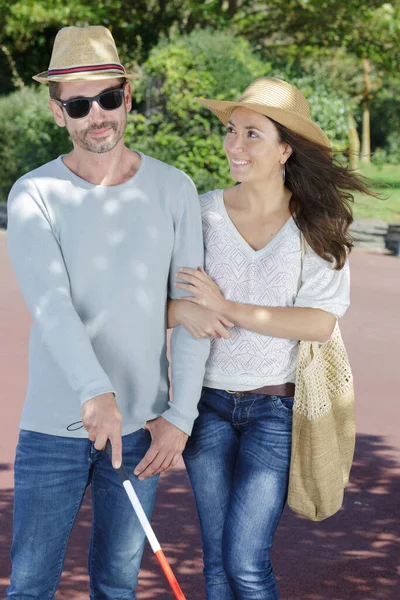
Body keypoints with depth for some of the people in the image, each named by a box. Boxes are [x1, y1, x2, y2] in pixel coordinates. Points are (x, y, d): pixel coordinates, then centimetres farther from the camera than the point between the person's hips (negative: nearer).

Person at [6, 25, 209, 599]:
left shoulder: (173, 190, 1)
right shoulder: (34, 195, -5)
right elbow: (49, 301, -20)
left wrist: (181, 416, -6)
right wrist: (95, 392, -35)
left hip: (142, 422, 2)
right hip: (52, 423, -1)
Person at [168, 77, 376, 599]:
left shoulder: (318, 226, -7)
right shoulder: (203, 213, -4)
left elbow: (320, 323, -15)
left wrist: (226, 308, -18)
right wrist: (182, 311, -25)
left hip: (276, 406, -2)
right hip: (207, 401, 2)